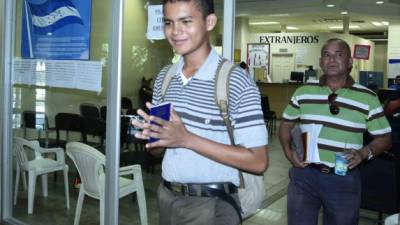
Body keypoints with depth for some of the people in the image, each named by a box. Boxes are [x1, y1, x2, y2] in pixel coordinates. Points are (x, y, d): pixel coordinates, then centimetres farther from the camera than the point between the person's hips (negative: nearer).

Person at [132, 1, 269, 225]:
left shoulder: (238, 82, -16)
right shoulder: (164, 77, 4)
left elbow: (258, 161, -18)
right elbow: (158, 148, 11)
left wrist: (187, 139, -24)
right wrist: (152, 135, -13)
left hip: (212, 205, -6)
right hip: (167, 197, 6)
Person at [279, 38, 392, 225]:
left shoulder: (367, 98, -2)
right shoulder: (303, 93, 3)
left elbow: (384, 138, 3)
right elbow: (286, 124, 13)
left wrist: (364, 152, -16)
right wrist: (288, 151, -4)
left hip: (343, 179, -1)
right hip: (304, 174, 1)